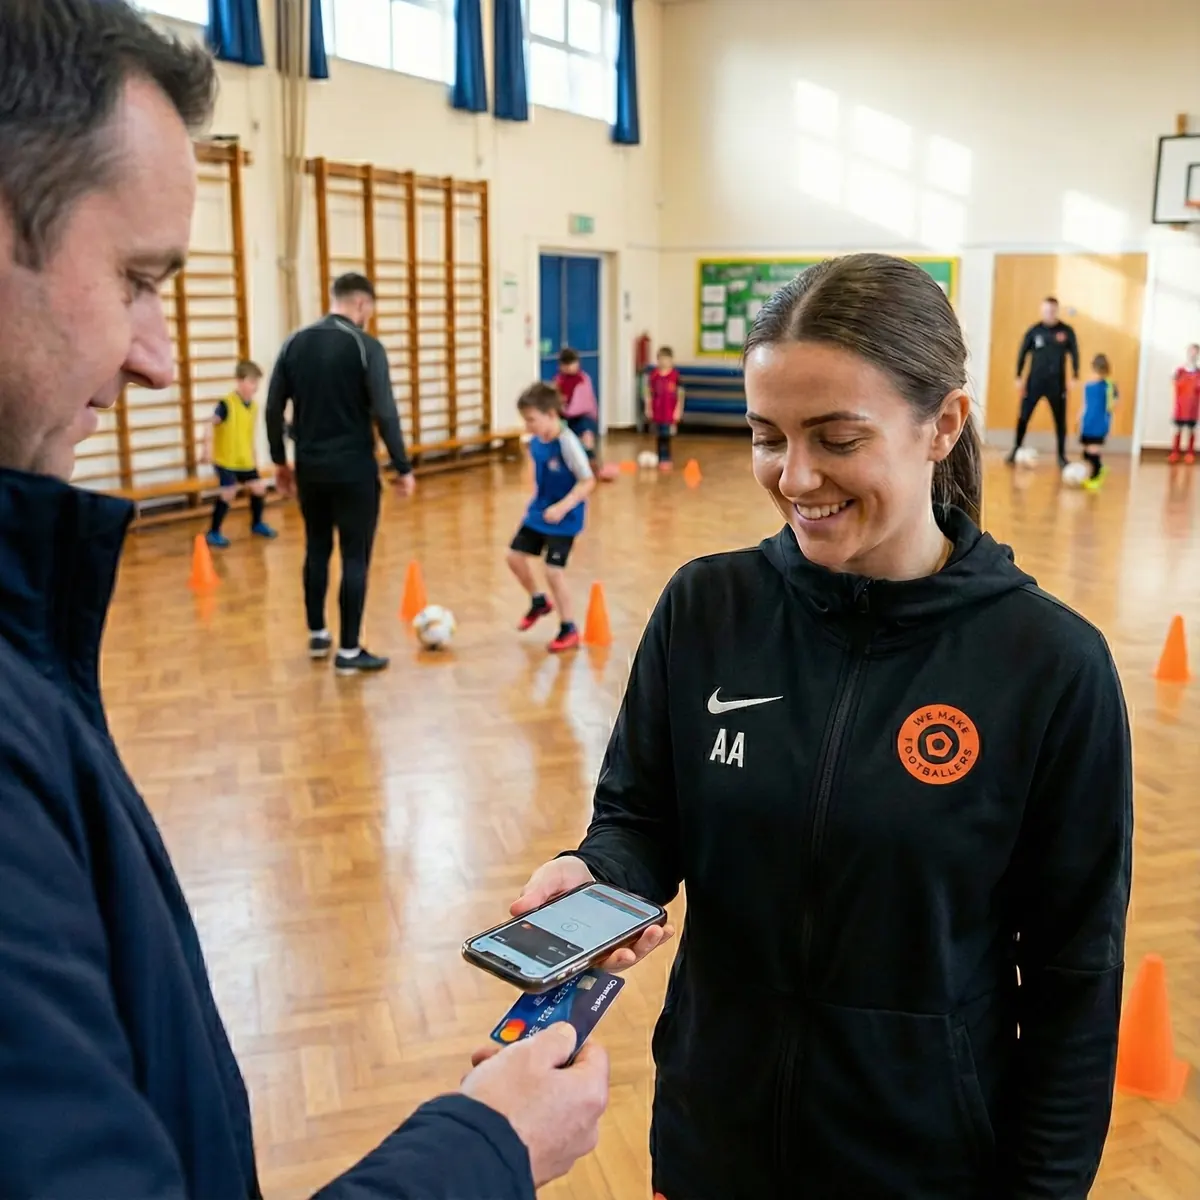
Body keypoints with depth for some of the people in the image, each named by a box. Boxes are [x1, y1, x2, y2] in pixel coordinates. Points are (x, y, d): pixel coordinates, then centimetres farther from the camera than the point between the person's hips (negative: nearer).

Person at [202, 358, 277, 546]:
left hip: (245, 460, 7)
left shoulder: (253, 406, 4)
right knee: (228, 493, -11)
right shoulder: (226, 404, -18)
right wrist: (208, 447, -33)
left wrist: (253, 455, 19)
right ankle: (213, 533, 3)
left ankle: (257, 524, 33)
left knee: (259, 488, 9)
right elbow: (212, 426, -22)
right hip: (225, 459, -7)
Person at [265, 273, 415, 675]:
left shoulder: (294, 343, 6)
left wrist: (280, 461, 17)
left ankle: (317, 635, 31)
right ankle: (349, 652, 7)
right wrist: (403, 468, -9)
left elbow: (273, 409, 7)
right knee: (356, 558, 3)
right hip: (354, 469, -5)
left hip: (309, 467, 6)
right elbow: (385, 414, -15)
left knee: (317, 550, 20)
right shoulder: (366, 345, -10)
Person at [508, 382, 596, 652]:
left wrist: (562, 507, -29)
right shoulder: (535, 442, -2)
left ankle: (569, 629, 8)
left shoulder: (567, 443, -24)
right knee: (515, 556, 11)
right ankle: (539, 601, 37)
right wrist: (537, 502, 14)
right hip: (538, 513, 8)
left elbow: (588, 481, -22)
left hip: (564, 519, -8)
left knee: (554, 570, -9)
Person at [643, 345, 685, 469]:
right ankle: (661, 459, 16)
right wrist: (648, 408, 4)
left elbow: (680, 393, -2)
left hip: (670, 411, -2)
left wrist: (678, 409, -5)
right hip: (657, 410, 2)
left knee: (667, 436, -3)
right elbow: (648, 392, 6)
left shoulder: (675, 375, -6)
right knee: (661, 436, 9)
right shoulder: (653, 375, 0)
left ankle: (666, 460, 4)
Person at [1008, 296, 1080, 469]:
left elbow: (1074, 353, 4)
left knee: (1060, 420, 4)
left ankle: (1061, 456, 12)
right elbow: (1023, 353, 2)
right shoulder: (1034, 331, -1)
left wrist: (1075, 376, -3)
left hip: (1057, 383, 0)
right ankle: (1016, 449, 12)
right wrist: (1019, 377, -2)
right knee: (1024, 417, -2)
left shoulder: (1067, 331, 0)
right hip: (1034, 381, 0)